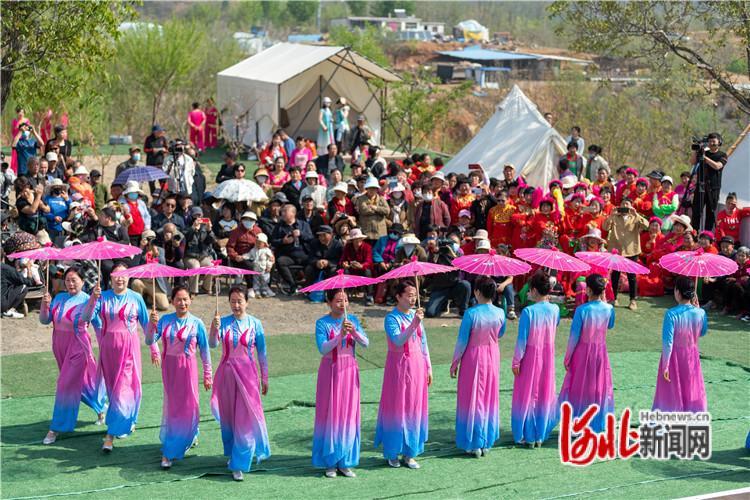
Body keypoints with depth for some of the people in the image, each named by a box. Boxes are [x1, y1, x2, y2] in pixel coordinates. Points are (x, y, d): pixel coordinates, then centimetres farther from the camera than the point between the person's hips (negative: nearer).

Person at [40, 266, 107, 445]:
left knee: (67, 385, -6)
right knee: (82, 381, 20)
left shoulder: (87, 301, -11)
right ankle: (100, 408, 44)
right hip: (59, 345, 6)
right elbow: (45, 320, 2)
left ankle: (57, 428, 2)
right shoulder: (59, 298, 4)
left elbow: (99, 326, -15)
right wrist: (44, 305, -14)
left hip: (78, 345, -6)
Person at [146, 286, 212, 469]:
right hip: (168, 367, 3)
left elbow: (204, 351, 0)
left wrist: (207, 375, 2)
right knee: (171, 405, 11)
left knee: (187, 405, -3)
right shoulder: (165, 320, 0)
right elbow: (150, 341, -6)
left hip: (187, 368, -3)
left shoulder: (196, 323, -6)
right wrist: (152, 324, -23)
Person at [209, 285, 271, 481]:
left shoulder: (255, 324, -3)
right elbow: (213, 344, -15)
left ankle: (239, 464, -3)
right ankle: (232, 453, 34)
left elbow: (261, 353, 3)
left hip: (247, 373, -2)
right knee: (227, 416, 12)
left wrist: (265, 378, 6)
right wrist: (214, 329, -34)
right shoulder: (223, 322, -1)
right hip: (226, 373, 2)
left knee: (245, 417, -6)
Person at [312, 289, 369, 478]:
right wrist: (340, 335, -28)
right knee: (330, 415, 0)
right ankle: (330, 462, 9)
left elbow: (366, 343, -6)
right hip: (330, 372, -3)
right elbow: (323, 348, -18)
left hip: (349, 370, 3)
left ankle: (345, 462, 14)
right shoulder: (322, 323, -7)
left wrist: (354, 331, -24)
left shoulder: (353, 320, 3)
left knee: (348, 416, 6)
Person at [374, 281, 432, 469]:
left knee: (414, 408, 7)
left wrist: (428, 367, 12)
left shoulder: (416, 314, 6)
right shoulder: (392, 318, -11)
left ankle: (409, 453, 15)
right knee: (396, 408, 0)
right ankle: (392, 453, 12)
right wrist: (413, 324, -36)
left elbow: (423, 342, 12)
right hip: (399, 366, -5)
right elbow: (398, 341, -27)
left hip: (417, 366, 5)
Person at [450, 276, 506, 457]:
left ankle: (473, 444, 10)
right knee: (489, 399, 15)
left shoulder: (471, 313, -21)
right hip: (492, 357, 4)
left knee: (472, 399, 7)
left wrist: (455, 363, -3)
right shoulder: (499, 313, -9)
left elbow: (462, 341, -14)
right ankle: (487, 443, 22)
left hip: (473, 358, -4)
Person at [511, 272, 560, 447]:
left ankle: (526, 436, 13)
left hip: (530, 356, -4)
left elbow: (522, 340, -17)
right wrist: (546, 301, 15)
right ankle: (540, 436, 20)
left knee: (527, 395, 8)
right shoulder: (555, 309, -5)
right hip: (548, 355, 4)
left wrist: (516, 361, -8)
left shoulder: (528, 311, -19)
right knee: (544, 394, 14)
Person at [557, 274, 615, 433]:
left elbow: (574, 337, -14)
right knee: (600, 388, 15)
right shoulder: (609, 309, -9)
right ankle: (598, 424, 22)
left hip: (583, 352, -3)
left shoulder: (581, 310, -19)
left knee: (579, 387, 10)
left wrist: (567, 358, -2)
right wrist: (603, 301, 9)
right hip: (601, 352, 3)